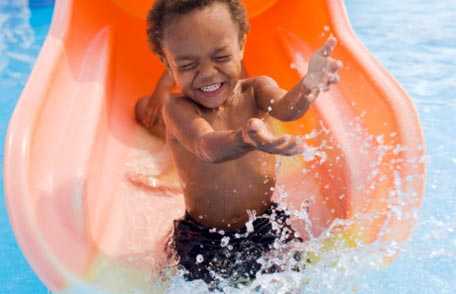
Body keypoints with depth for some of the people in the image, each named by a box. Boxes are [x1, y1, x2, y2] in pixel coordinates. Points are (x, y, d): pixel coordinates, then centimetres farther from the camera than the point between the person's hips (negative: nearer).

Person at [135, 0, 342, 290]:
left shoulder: (255, 90, -9)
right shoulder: (176, 107, -16)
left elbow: (286, 107, -31)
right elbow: (208, 148, -36)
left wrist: (307, 87, -57)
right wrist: (246, 139, -60)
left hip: (267, 225, 2)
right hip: (204, 240, -1)